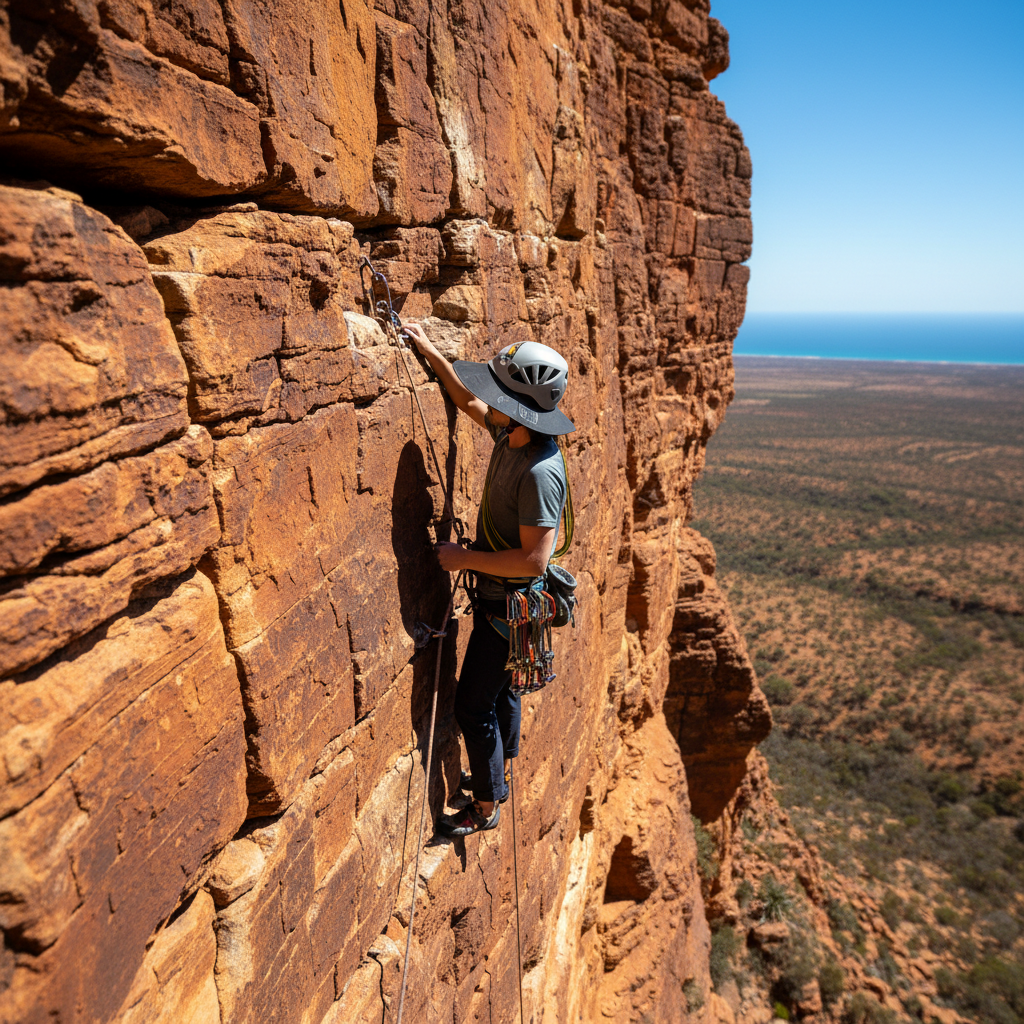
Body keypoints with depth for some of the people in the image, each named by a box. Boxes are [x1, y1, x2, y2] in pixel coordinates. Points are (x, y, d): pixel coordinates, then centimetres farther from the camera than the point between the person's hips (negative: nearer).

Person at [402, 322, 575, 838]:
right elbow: (468, 399, 15)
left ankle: (486, 806, 26)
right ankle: (497, 777, 46)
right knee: (500, 689, 25)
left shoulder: (539, 472, -31)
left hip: (510, 604, -9)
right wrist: (430, 351, 13)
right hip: (496, 594, 9)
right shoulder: (509, 433, -4)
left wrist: (465, 558, -22)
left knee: (473, 705, 5)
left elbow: (534, 559, -32)